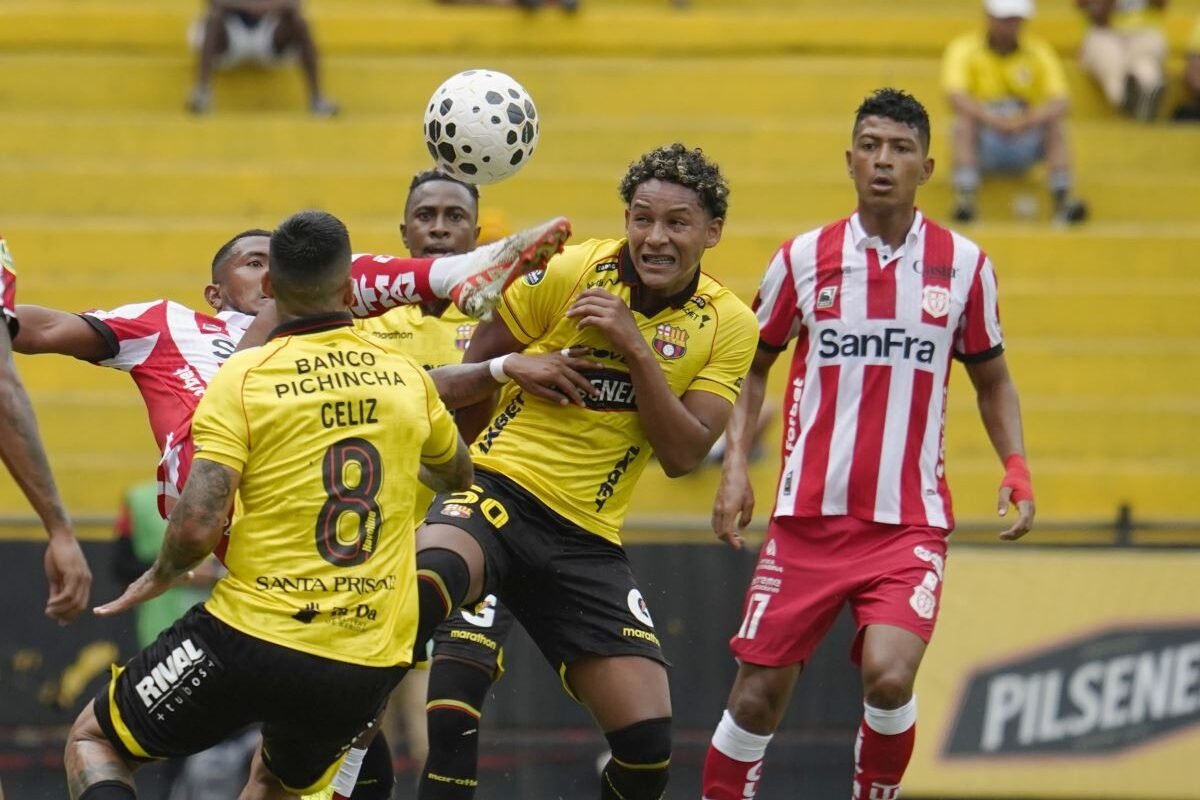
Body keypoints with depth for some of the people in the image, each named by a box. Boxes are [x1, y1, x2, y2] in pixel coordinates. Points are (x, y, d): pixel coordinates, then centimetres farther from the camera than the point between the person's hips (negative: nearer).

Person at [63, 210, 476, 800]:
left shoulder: (244, 377, -9)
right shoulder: (406, 379, 5)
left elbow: (198, 525, -17)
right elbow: (458, 478, 25)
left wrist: (159, 577, 4)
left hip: (255, 639, -4)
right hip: (370, 663, 5)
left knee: (94, 741, 15)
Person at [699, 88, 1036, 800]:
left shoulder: (964, 265, 2)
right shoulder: (804, 259, 3)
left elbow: (992, 379, 15)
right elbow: (753, 367, 14)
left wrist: (1016, 468, -1)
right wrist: (736, 467, 1)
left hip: (911, 521, -1)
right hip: (809, 519, 1)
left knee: (889, 677, -22)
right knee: (758, 694, 0)